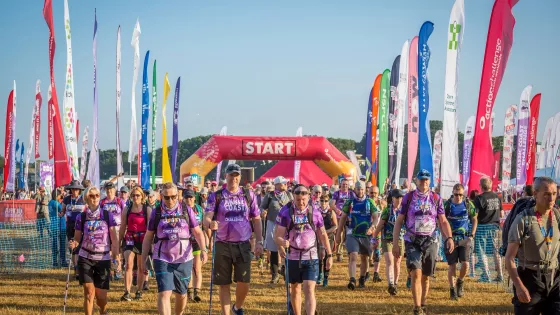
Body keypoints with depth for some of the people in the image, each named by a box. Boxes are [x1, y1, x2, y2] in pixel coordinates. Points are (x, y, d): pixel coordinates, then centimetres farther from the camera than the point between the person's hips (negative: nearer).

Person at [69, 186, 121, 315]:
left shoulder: (108, 215, -2)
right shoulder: (81, 217, -1)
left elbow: (114, 239, 0)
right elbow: (77, 238, 4)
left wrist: (116, 257, -6)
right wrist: (73, 244, -19)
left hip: (103, 259, 0)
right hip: (85, 258, 0)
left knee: (101, 295, 4)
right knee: (89, 292, -11)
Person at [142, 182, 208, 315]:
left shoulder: (187, 211, 2)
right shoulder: (156, 213, 2)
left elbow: (198, 232, 2)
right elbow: (148, 237, 7)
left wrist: (203, 250, -13)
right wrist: (144, 259, 4)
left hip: (184, 259, 1)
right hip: (162, 259, -1)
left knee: (181, 294, 13)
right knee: (164, 293, -13)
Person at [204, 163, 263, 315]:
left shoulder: (249, 195, 6)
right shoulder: (216, 196, 1)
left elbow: (256, 219, 9)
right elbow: (207, 217, -7)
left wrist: (259, 242, 0)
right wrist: (210, 224, -32)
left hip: (243, 245, 1)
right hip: (223, 245, 0)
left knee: (244, 281, -5)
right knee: (224, 284, 4)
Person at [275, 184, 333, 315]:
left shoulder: (315, 212, -1)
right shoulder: (285, 212, -7)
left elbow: (322, 234, 8)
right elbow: (278, 235, -10)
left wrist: (329, 255, 9)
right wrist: (282, 242, -33)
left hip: (311, 257, -1)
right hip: (293, 257, 1)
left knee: (309, 290, -12)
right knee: (295, 289, 15)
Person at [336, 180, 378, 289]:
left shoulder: (369, 202, 3)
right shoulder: (349, 202, 3)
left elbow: (376, 217, -3)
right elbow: (343, 218, 7)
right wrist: (339, 234, 6)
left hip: (365, 234, 2)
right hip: (352, 234, -2)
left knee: (365, 258, 12)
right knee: (353, 256, -16)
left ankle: (362, 280, 28)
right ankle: (352, 280, -25)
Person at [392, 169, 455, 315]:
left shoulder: (436, 199, 6)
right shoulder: (408, 198, 1)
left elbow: (443, 221, 7)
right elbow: (399, 222, 4)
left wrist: (449, 238, -10)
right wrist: (395, 244, -2)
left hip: (430, 242, 2)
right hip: (412, 241, -2)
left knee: (426, 276, 9)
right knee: (416, 273, -16)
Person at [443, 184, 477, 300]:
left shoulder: (468, 204, 2)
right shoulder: (447, 205, -4)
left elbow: (474, 220, 13)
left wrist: (471, 236, 3)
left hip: (465, 239, 1)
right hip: (451, 239, -1)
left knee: (465, 263, -11)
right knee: (452, 266, 1)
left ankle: (460, 282, 17)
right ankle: (452, 289, 15)